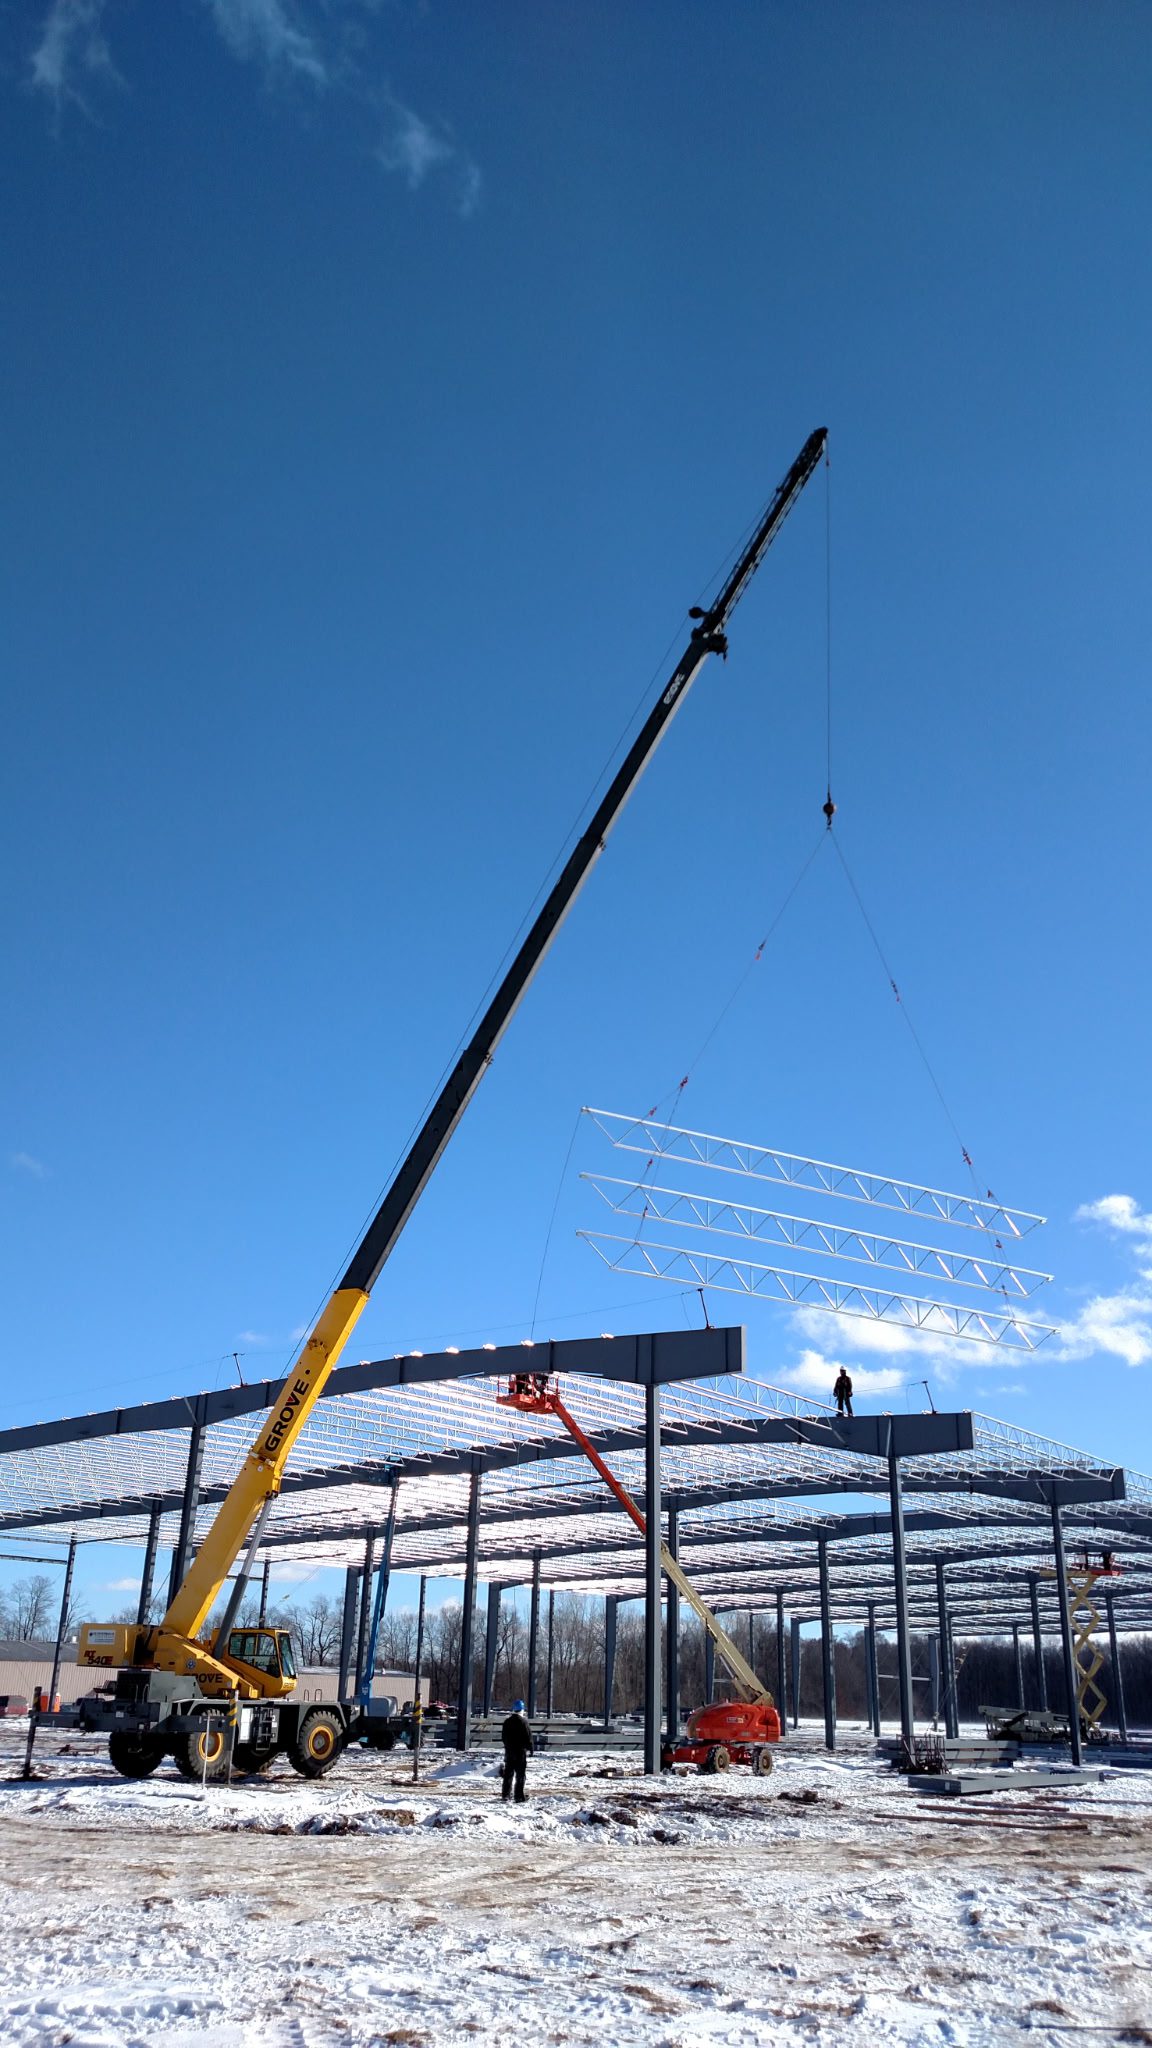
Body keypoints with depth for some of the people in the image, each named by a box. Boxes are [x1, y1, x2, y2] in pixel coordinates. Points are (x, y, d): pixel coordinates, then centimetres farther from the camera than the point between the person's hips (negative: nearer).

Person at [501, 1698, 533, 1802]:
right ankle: (519, 1795, -4)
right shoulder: (523, 1721, -12)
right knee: (520, 1774, -1)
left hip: (509, 1750, 6)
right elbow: (528, 1736, -11)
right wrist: (530, 1748, -1)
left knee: (508, 1773, 12)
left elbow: (503, 1736, 14)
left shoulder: (507, 1722, 7)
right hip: (520, 1751, -6)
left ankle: (505, 1794, 14)